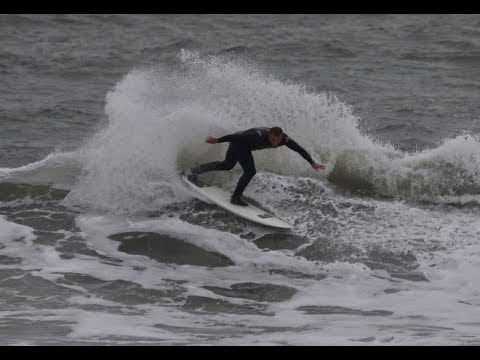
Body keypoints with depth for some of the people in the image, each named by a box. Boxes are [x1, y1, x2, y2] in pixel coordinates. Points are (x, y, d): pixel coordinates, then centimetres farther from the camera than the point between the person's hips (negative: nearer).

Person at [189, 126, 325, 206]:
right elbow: (237, 136, -35)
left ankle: (198, 169, 41)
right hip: (238, 143, -8)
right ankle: (235, 198, -8)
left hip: (244, 146, 8)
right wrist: (218, 140, -31)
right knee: (250, 171, -19)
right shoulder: (259, 136, -41)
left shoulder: (284, 139, -25)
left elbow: (299, 149, -17)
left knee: (227, 165, 26)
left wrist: (312, 163, -21)